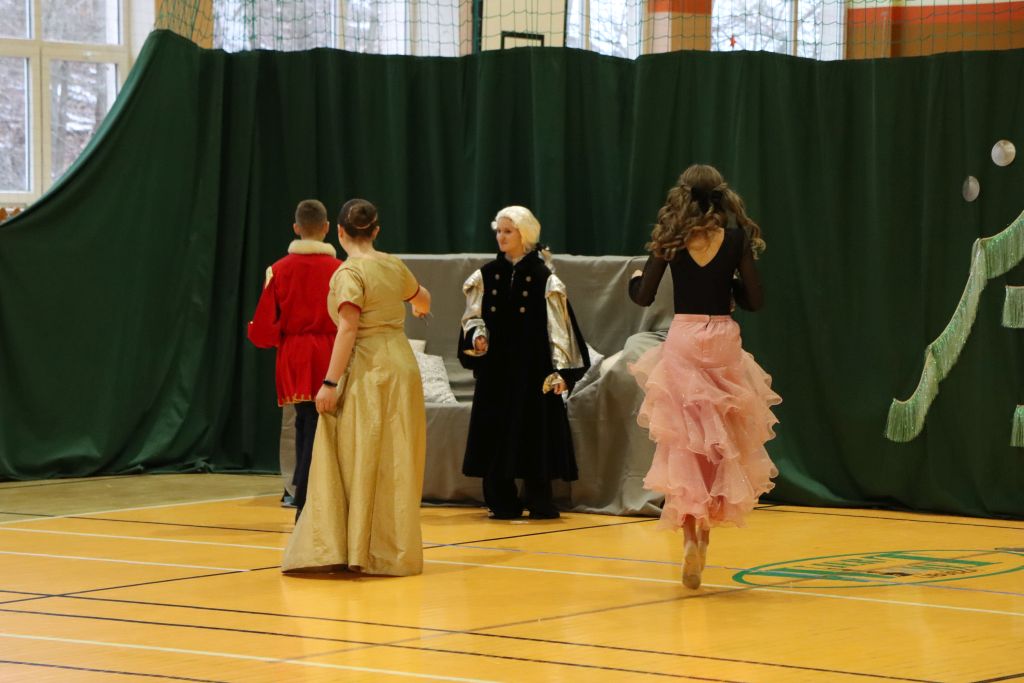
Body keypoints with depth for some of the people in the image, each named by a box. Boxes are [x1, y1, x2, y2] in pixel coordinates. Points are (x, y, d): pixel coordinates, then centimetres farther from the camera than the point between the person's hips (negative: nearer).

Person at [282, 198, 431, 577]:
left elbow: (348, 329, -19)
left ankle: (355, 549, -8)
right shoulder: (394, 265, 10)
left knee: (358, 462, -3)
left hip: (368, 372, -6)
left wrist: (330, 383, -19)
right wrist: (422, 305, 57)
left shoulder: (349, 273, -10)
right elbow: (421, 296, 32)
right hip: (403, 367, 6)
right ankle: (395, 552, 13)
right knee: (395, 466, 9)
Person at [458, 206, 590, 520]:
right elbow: (472, 317, 11)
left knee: (535, 431, -4)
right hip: (495, 368, 3)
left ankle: (539, 502, 3)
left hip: (532, 368, -3)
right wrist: (477, 335, -12)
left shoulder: (544, 278, -2)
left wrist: (560, 369, -10)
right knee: (495, 432, 2)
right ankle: (502, 502, 9)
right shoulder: (486, 275, 7)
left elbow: (558, 327, -3)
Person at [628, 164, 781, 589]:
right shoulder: (736, 237, -1)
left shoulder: (670, 238, -1)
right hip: (723, 342, 0)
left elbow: (643, 297, 1)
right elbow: (754, 300, 0)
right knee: (722, 443, 15)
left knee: (683, 443, 1)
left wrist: (635, 278, 23)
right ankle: (706, 525, 14)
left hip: (682, 340, 0)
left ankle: (691, 533, -14)